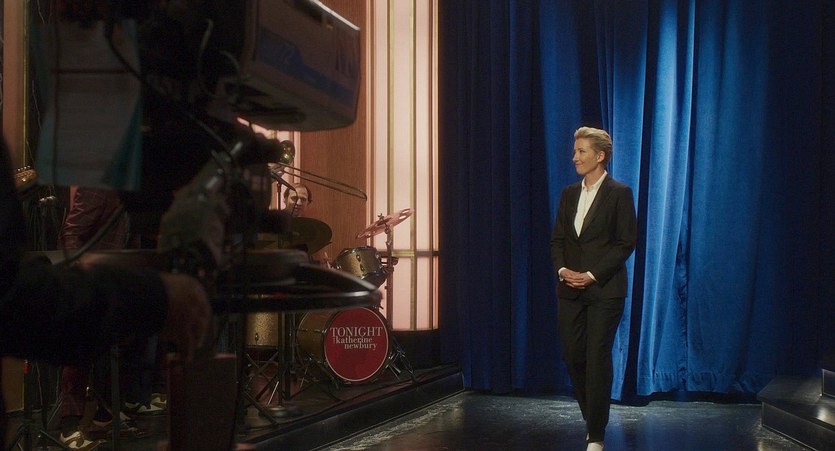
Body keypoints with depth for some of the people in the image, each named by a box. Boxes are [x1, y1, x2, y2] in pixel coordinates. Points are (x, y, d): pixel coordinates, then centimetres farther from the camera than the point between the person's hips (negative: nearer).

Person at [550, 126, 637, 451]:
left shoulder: (619, 193, -5)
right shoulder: (569, 194, 12)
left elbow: (626, 243, -8)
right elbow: (557, 239, 13)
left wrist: (592, 275, -14)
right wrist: (561, 269, -6)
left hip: (604, 290, -5)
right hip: (570, 290, 5)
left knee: (598, 359, -3)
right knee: (573, 356, 6)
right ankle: (592, 419, 25)